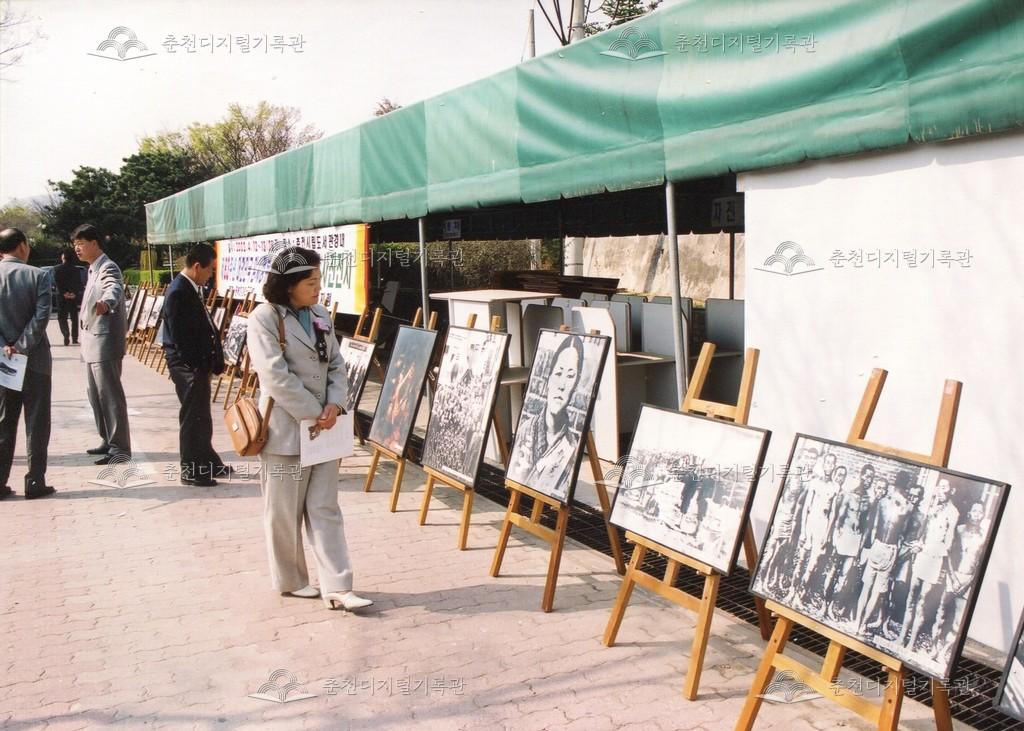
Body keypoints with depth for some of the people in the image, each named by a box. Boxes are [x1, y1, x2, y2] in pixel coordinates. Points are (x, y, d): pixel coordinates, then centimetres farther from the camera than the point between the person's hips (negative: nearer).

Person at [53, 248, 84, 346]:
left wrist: (64, 293, -12)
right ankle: (74, 338, 14)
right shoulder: (76, 269, 2)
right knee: (74, 317, 11)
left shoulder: (57, 268, -4)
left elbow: (57, 282, -11)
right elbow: (79, 283, -5)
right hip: (74, 297, 2)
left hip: (62, 297, -2)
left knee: (62, 317, 3)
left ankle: (66, 335, -18)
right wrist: (74, 293, -11)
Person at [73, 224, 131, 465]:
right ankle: (108, 440, 24)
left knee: (110, 395, -8)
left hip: (105, 341, -10)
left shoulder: (108, 268, -14)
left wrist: (105, 304, -58)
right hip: (92, 342, 10)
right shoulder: (93, 269, 18)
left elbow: (114, 290, -37)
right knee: (96, 395, 14)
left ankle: (120, 447, -5)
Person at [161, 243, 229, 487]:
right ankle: (190, 471, 11)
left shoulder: (192, 288, 10)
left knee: (202, 415, 19)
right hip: (187, 365, -9)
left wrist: (215, 357, 8)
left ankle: (207, 461, 32)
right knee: (192, 417, 0)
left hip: (199, 363, 9)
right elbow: (179, 336, -21)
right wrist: (197, 364, -19)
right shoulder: (178, 292, -19)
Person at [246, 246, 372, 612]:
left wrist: (334, 404, -7)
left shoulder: (321, 316, 9)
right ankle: (290, 580, 25)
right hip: (285, 428, -6)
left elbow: (336, 364, 10)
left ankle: (337, 587, 7)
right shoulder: (265, 318, -11)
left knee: (325, 509, 5)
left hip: (323, 427, 6)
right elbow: (276, 376, -18)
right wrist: (314, 413, -15)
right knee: (285, 511, 8)